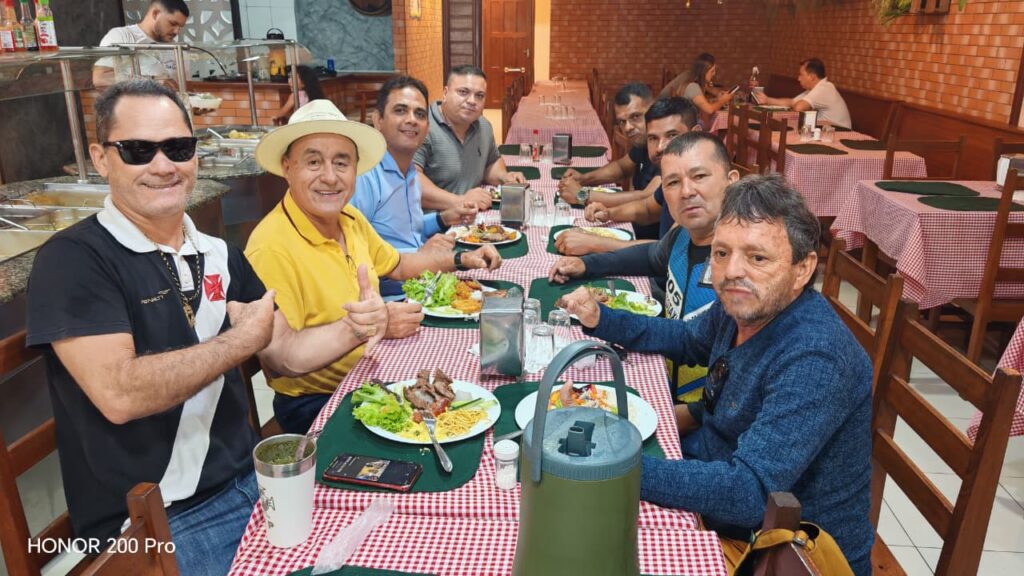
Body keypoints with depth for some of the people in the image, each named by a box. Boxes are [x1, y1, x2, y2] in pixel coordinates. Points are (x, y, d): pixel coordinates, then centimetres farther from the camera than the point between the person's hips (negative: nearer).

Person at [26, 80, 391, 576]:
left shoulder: (220, 256, 7)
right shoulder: (73, 260, -13)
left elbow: (282, 354, 9)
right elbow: (119, 396, -25)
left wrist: (351, 330, -10)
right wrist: (244, 337, -15)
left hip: (249, 483, 6)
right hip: (151, 528, -6)